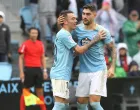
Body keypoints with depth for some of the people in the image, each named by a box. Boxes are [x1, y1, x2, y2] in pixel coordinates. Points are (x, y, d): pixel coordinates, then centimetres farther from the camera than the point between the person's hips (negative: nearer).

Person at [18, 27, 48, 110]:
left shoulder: (40, 44, 9)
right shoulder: (25, 44, -3)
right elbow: (21, 58, -2)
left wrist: (45, 71, 9)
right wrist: (21, 72, -8)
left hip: (38, 69, 4)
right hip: (28, 69, -4)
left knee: (40, 91, 7)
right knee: (26, 91, 0)